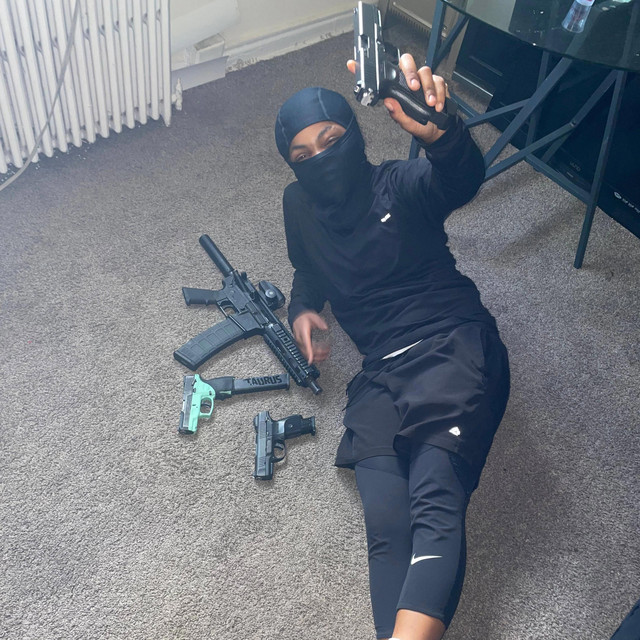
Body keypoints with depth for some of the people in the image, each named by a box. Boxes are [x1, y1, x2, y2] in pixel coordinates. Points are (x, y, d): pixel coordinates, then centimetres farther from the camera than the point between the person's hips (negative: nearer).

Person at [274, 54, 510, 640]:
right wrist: (302, 308, 10)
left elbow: (463, 179, -22)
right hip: (382, 372, 4)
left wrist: (437, 133, -46)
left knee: (435, 498, -28)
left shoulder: (400, 185, 1)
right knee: (386, 522, -20)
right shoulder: (300, 207, 15)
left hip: (452, 344, -4)